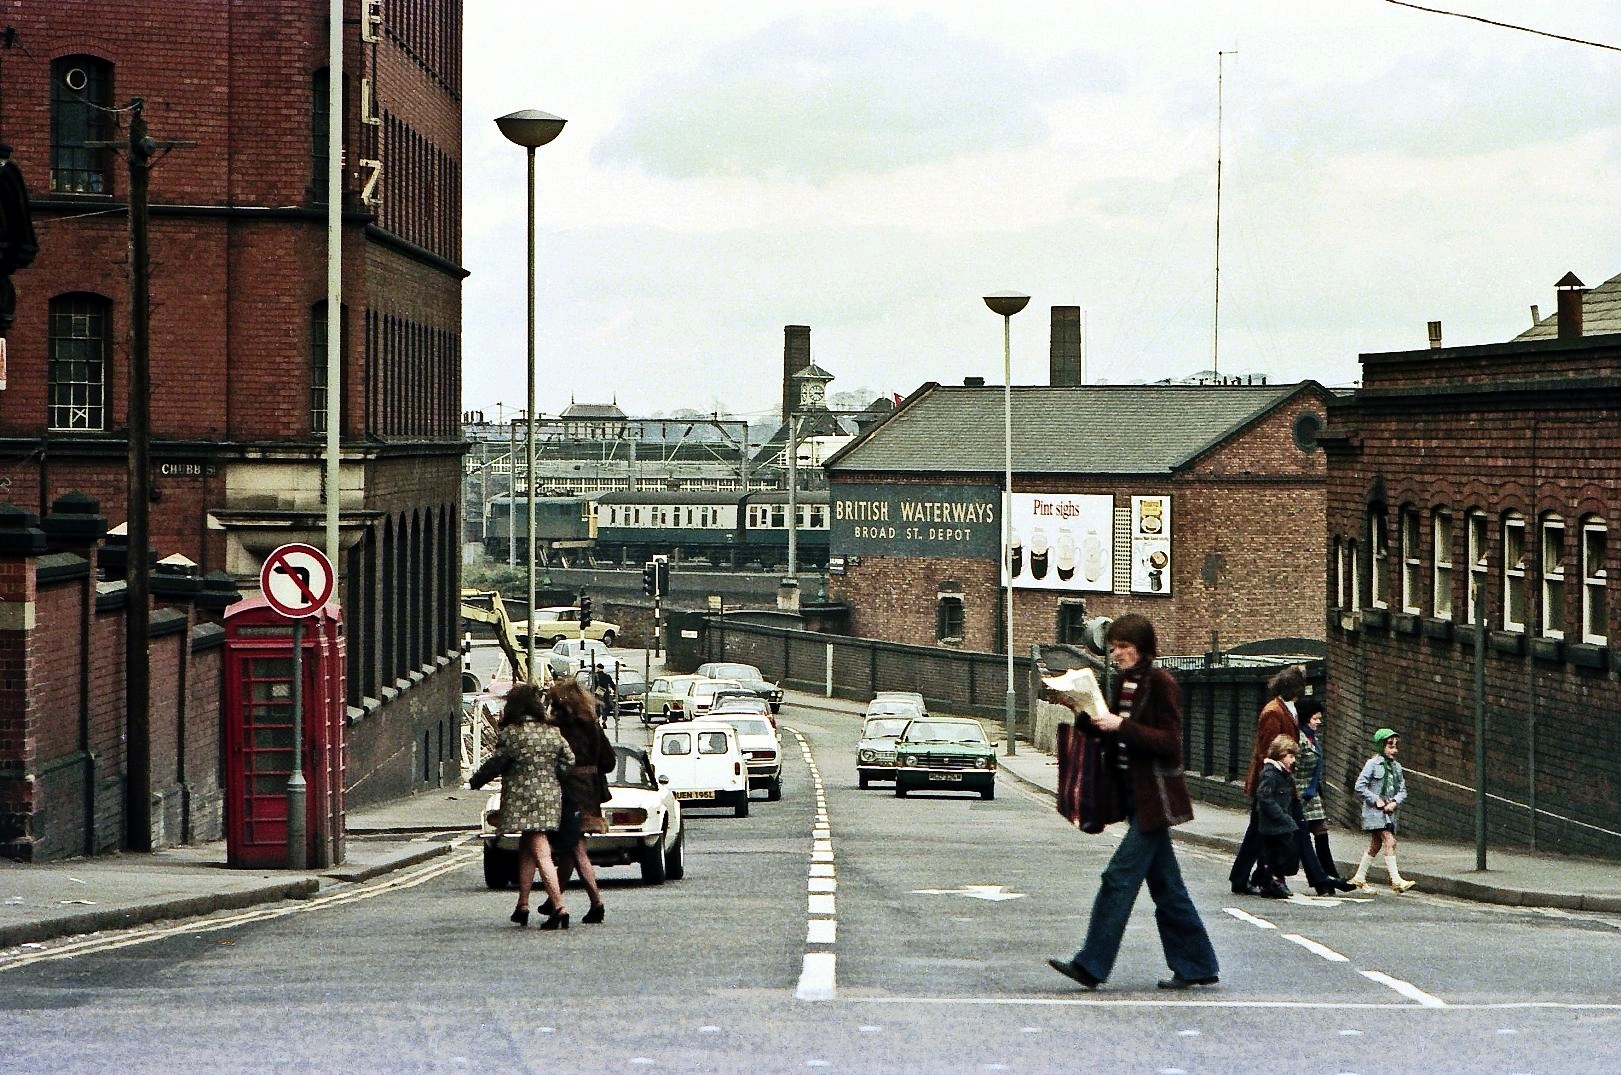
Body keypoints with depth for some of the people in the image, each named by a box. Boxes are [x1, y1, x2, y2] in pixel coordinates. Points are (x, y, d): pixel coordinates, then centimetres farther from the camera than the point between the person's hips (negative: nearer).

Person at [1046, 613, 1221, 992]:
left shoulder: (1160, 683, -12)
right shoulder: (1124, 681, 13)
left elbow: (1169, 742, -17)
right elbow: (1114, 737, 18)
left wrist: (1121, 725, -22)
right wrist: (1082, 714, 4)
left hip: (1155, 796, -9)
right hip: (1134, 793, 9)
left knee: (1120, 876, -10)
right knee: (1165, 886, 11)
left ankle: (1092, 966, -10)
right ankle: (1197, 966, 16)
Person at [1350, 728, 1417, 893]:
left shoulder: (1396, 766, 12)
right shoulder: (1373, 764, -7)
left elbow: (1402, 790, 13)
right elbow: (1360, 786, -9)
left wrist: (1395, 801, -6)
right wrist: (1375, 800, -13)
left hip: (1389, 811, 7)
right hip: (1374, 811, -7)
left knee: (1375, 845, 11)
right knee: (1389, 842, -16)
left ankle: (1359, 878, 23)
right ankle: (1396, 880, -20)